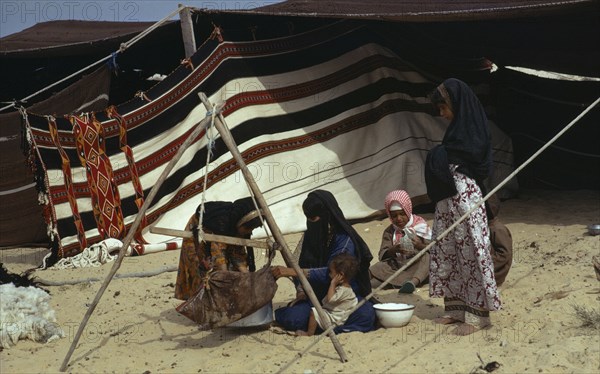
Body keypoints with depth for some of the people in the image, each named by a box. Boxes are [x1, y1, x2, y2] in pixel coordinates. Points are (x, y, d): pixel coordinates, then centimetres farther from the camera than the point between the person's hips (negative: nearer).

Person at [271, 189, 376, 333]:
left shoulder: (344, 240, -15)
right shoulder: (309, 235, 4)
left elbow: (332, 272, -26)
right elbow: (300, 265, 11)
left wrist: (292, 272, -30)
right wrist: (301, 292, -9)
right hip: (316, 296, 4)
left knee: (365, 316, -35)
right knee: (292, 318, -26)